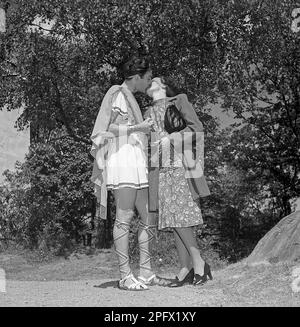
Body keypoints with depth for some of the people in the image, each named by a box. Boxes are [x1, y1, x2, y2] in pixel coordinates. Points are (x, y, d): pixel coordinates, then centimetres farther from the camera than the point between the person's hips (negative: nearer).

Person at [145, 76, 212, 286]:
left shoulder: (178, 101, 7)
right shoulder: (149, 113, 23)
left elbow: (196, 128, -3)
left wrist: (170, 138, -12)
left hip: (180, 165, -5)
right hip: (160, 169, 5)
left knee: (180, 216, -15)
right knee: (172, 218, 0)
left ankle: (199, 263, -6)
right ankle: (186, 269, 3)